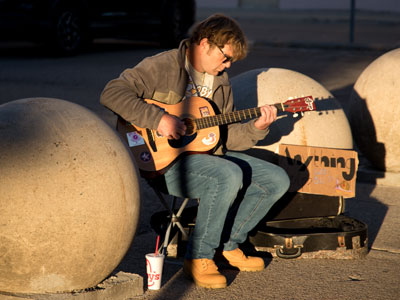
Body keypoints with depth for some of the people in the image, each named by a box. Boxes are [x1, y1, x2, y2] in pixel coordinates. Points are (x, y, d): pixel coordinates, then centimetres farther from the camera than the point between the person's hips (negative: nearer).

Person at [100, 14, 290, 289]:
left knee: (277, 180, -2)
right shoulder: (163, 67, -9)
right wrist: (158, 118, -27)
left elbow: (226, 135, 13)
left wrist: (256, 128, -6)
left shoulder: (221, 82, 15)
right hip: (166, 159, -8)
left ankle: (228, 245, 10)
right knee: (230, 176, -35)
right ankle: (198, 259, -18)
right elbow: (112, 93, -20)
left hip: (209, 154, 8)